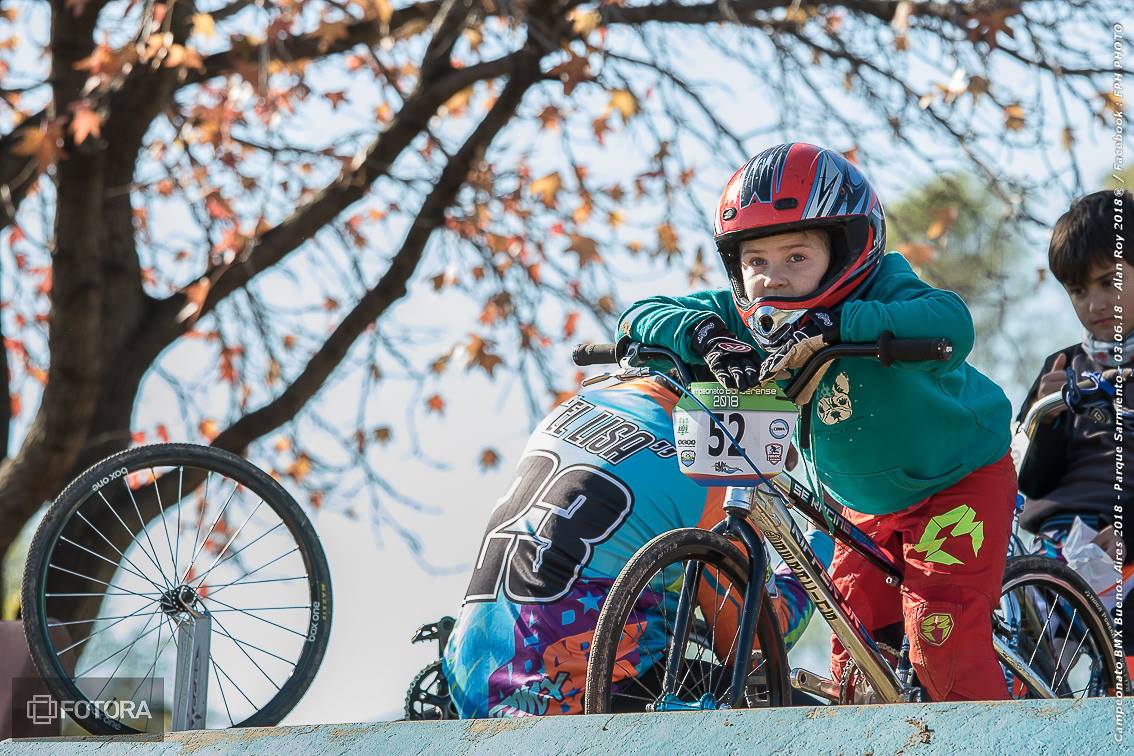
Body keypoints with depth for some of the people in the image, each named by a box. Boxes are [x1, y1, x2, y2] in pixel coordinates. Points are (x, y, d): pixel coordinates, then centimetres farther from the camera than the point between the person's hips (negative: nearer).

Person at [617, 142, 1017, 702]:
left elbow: (950, 324, -50)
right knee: (854, 647, 4)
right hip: (868, 504, 6)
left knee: (943, 649, -13)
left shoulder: (881, 291, -29)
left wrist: (831, 326, -60)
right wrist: (704, 336, -37)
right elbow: (641, 314, -14)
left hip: (957, 483, -6)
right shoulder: (744, 315, -13)